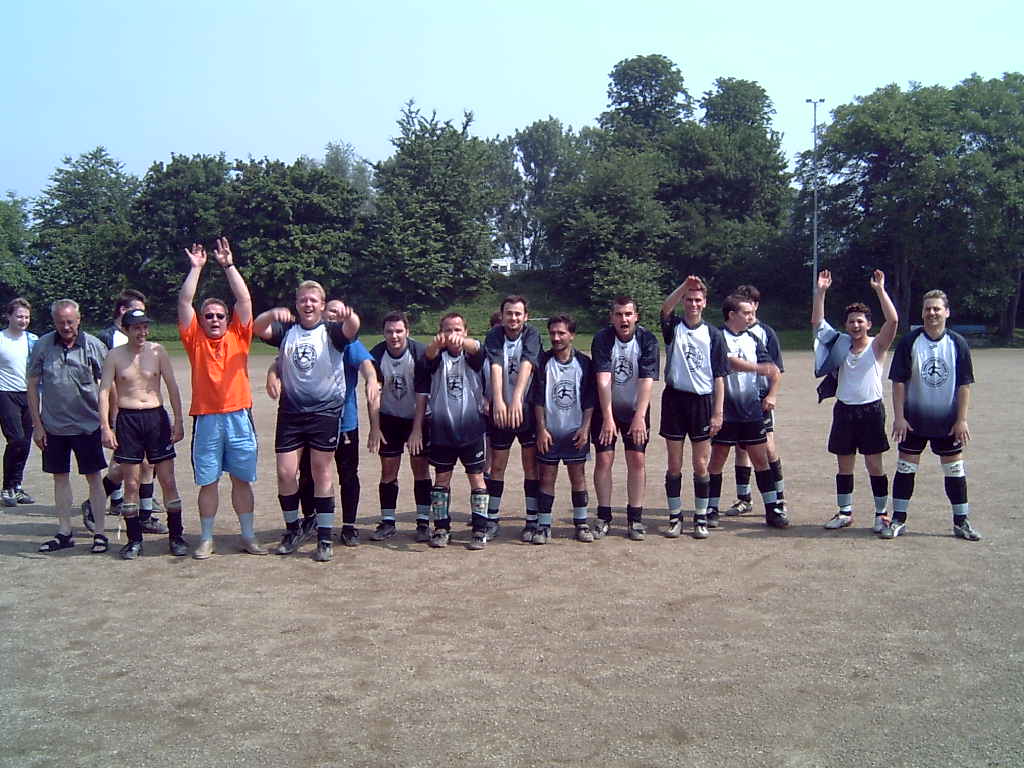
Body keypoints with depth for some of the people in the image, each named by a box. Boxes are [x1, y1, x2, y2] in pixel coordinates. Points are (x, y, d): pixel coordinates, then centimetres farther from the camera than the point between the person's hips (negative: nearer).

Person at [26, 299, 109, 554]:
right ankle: (64, 533, 21)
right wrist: (37, 425, 1)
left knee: (93, 476, 3)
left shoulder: (93, 345, -7)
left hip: (87, 424, -2)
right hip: (53, 425, 2)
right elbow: (32, 386, 3)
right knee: (60, 477, 11)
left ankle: (99, 532, 11)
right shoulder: (42, 346, -2)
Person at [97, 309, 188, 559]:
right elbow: (104, 391, -1)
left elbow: (172, 386, 4)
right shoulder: (115, 356, 0)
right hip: (127, 419, 0)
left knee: (168, 481, 2)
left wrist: (178, 421, -1)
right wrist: (105, 427, -10)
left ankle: (176, 536, 12)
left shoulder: (157, 351, 2)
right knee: (131, 484, 3)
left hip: (156, 417, 1)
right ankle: (134, 540, 14)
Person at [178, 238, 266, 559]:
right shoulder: (195, 339, 7)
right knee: (208, 482, 6)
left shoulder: (238, 336, 8)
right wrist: (196, 268, 1)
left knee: (242, 480, 8)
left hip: (238, 416, 0)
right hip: (206, 418, 0)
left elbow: (244, 300, 2)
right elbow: (184, 303, 2)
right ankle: (206, 539, 16)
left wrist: (228, 265, -1)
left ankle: (248, 536, 16)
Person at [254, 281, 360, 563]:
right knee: (285, 473, 2)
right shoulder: (286, 330, 6)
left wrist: (348, 314, -47)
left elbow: (351, 329, -22)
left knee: (321, 473, 3)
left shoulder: (331, 331, 0)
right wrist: (273, 314, -34)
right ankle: (293, 529, 24)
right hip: (290, 412, 2)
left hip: (325, 412, -2)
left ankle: (325, 539, 11)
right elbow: (258, 329, -12)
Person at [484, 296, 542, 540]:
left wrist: (517, 399, -39)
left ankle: (532, 520, 12)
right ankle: (493, 519, 15)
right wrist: (498, 401, -37)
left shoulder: (531, 335, -7)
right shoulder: (493, 337, -5)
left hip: (527, 408, -1)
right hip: (500, 409, 1)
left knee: (531, 465, 4)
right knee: (497, 465, 6)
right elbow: (495, 367, -21)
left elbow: (526, 366, -23)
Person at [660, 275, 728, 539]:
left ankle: (701, 517, 18)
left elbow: (719, 377, 1)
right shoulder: (673, 327, 4)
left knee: (701, 465, 5)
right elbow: (665, 308, -20)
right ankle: (675, 517, 16)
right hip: (675, 399, 0)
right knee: (674, 465, 6)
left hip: (702, 401, 0)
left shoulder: (713, 334, 3)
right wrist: (685, 285, -35)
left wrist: (718, 413, -5)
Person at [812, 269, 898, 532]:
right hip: (844, 409, 3)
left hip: (871, 410, -3)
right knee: (844, 465, 9)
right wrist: (821, 291, -5)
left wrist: (880, 290, -20)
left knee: (874, 465, 2)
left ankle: (881, 514, 11)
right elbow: (817, 322, 3)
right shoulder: (841, 344, 8)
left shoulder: (876, 346, -2)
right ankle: (845, 512, 18)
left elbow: (893, 320, -18)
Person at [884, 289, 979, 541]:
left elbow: (964, 384, 0)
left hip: (948, 421, 1)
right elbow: (898, 381, -5)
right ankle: (898, 520, 14)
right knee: (906, 468, 4)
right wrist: (899, 417, -10)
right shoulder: (909, 342, -6)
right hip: (914, 419, -1)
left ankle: (961, 522, 21)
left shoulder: (958, 343, -2)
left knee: (955, 470, 8)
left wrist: (962, 420, -4)